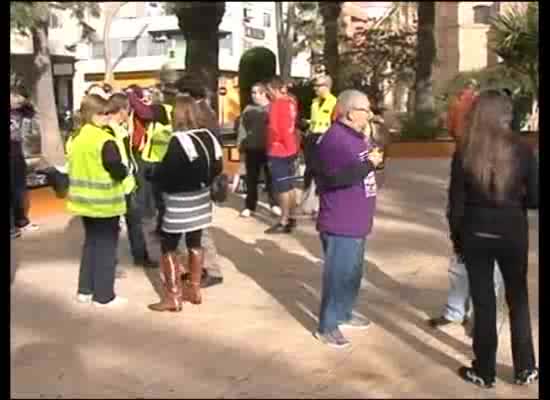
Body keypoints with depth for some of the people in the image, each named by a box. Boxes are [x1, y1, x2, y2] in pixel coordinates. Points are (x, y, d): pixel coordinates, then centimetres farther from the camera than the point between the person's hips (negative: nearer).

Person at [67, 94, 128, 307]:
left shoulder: (76, 139, 7)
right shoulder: (105, 141, -19)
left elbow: (73, 167, 13)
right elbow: (118, 171, -19)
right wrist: (126, 171, 1)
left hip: (85, 200, 8)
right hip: (105, 203, -8)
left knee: (90, 243, 20)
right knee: (106, 248, 2)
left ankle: (85, 290, 26)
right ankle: (104, 295, 9)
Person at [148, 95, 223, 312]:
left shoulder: (178, 141, -19)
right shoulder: (208, 136, 3)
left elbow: (165, 173, -18)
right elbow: (217, 166, 10)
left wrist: (154, 174, 1)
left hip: (180, 202, -8)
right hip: (200, 198, 8)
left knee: (168, 247, 1)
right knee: (195, 244, 17)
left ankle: (173, 297, 3)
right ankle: (194, 290, 26)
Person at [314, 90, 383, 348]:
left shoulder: (355, 136, 12)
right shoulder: (335, 139, -20)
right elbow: (337, 177, -30)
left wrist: (373, 160, 8)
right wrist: (369, 164, -23)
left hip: (356, 221, 10)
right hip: (340, 223, -10)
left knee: (353, 272, 20)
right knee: (338, 274, -3)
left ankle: (344, 314, 36)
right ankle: (327, 326, 9)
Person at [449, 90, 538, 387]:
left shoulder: (464, 153, -10)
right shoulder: (521, 150, -10)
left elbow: (456, 202, -6)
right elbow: (534, 199, -7)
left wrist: (457, 234, 8)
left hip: (476, 235, 0)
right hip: (512, 234, 0)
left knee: (483, 302, 10)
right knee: (518, 299, 17)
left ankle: (484, 371, 19)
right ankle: (525, 369, 27)